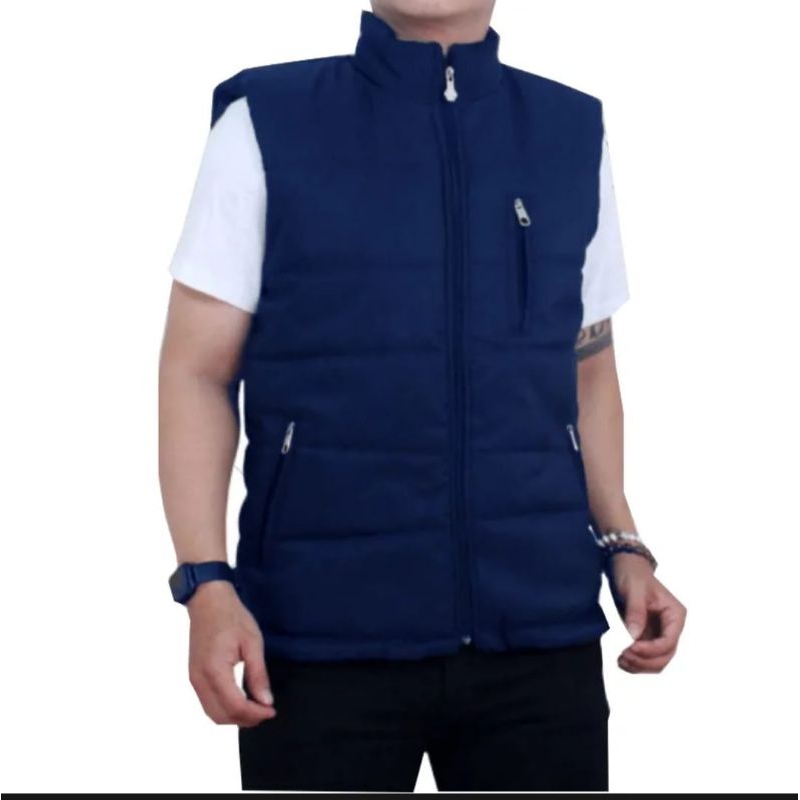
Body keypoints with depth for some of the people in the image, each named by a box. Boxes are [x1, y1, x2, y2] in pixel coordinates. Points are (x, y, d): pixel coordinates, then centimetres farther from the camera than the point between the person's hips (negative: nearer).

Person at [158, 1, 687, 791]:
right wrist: (206, 584, -12)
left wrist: (624, 546, 3)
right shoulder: (266, 124, 0)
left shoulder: (573, 132, 8)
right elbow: (197, 372, -1)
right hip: (325, 636, -2)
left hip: (540, 630, 3)